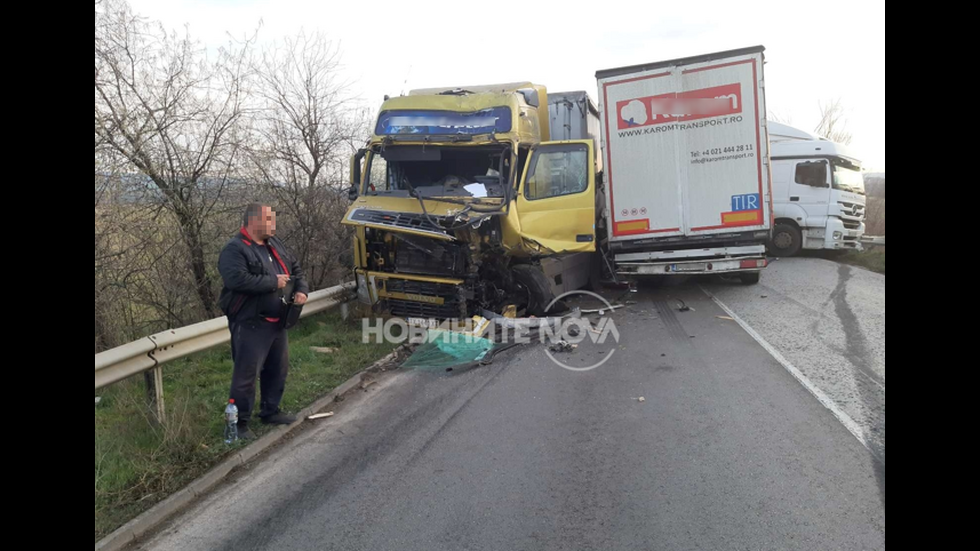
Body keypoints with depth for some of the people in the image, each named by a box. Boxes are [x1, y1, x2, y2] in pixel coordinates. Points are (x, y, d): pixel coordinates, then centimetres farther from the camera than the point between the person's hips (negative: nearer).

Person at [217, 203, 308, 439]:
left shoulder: (274, 243, 12)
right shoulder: (235, 249, -14)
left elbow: (295, 268, 20)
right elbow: (237, 279, -30)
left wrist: (302, 289, 1)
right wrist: (273, 282, -21)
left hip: (277, 322, 9)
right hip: (250, 325, -8)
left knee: (278, 369, 18)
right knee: (247, 374, -2)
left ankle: (270, 411, 35)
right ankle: (239, 422, 11)